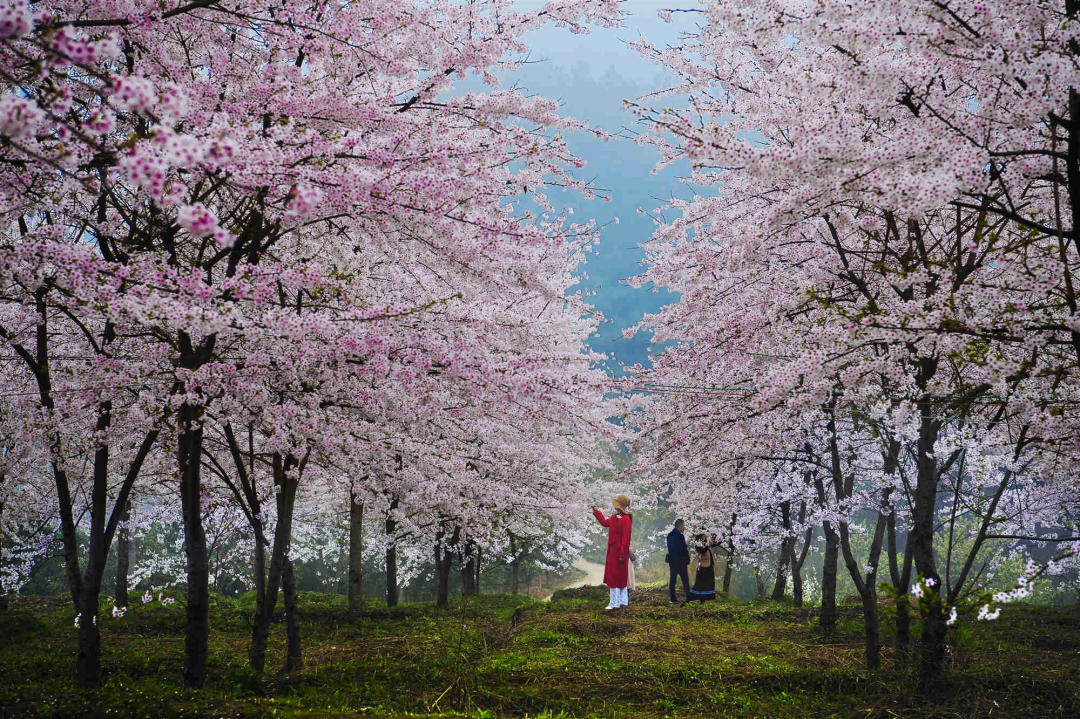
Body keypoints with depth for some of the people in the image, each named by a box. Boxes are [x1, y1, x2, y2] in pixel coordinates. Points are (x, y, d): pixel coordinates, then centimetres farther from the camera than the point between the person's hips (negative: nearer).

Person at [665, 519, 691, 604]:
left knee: (672, 579, 7)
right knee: (685, 579, 4)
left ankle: (673, 598, 6)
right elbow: (684, 550, -16)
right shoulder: (680, 536, -18)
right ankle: (688, 597, 6)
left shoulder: (669, 535, 7)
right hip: (680, 561, -7)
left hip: (672, 561, 7)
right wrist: (687, 559, -5)